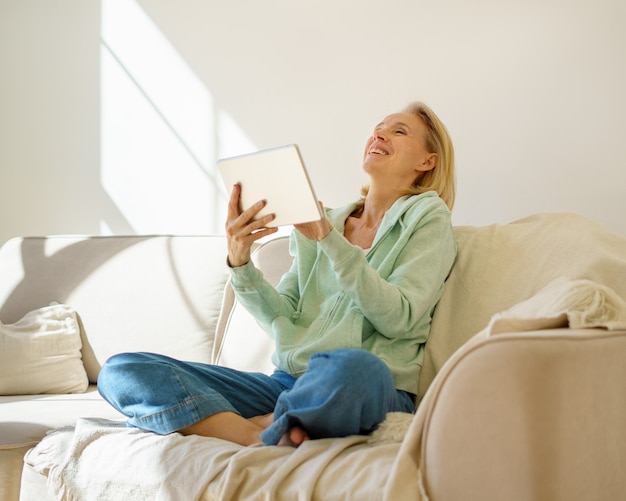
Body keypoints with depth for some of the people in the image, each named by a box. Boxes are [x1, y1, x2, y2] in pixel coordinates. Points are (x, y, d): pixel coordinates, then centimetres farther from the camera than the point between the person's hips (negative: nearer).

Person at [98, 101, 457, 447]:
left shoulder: (428, 218, 7)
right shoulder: (325, 221, 20)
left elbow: (398, 318, -8)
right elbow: (283, 319, 12)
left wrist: (329, 239, -13)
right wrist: (240, 263, -5)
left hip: (372, 389, -5)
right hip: (289, 384, 5)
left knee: (352, 368, -44)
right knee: (121, 370, -8)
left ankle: (260, 430, -17)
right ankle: (256, 438, -24)